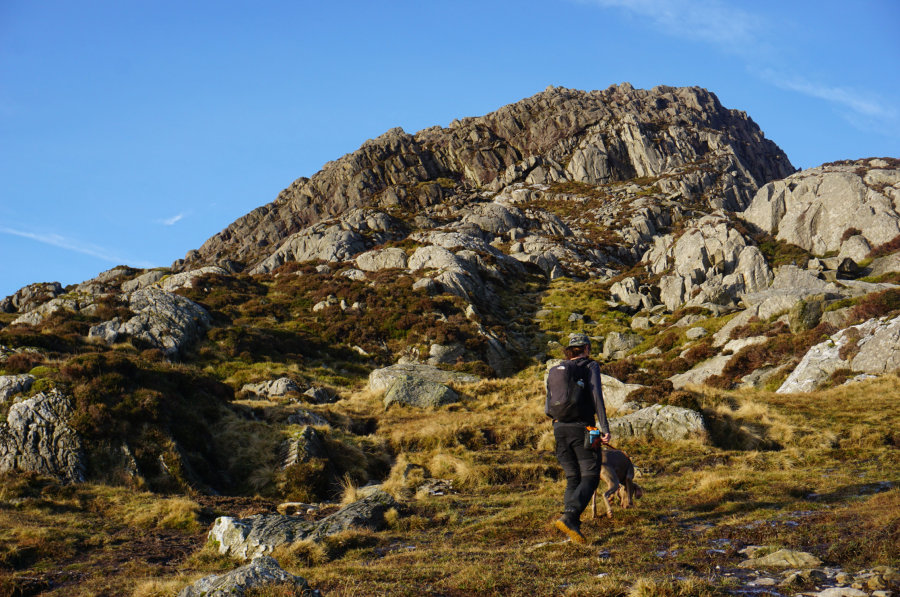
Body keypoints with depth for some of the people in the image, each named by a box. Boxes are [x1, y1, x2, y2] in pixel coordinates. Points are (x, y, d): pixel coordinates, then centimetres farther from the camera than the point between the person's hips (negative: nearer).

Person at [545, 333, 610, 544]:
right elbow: (596, 396, -11)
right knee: (590, 476, -3)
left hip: (559, 427, 5)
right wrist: (604, 427, -15)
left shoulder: (555, 371, 16)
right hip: (581, 427, -5)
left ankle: (573, 527, 1)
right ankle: (569, 517, -24)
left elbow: (548, 409, 14)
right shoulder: (590, 366, 2)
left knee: (573, 478, 11)